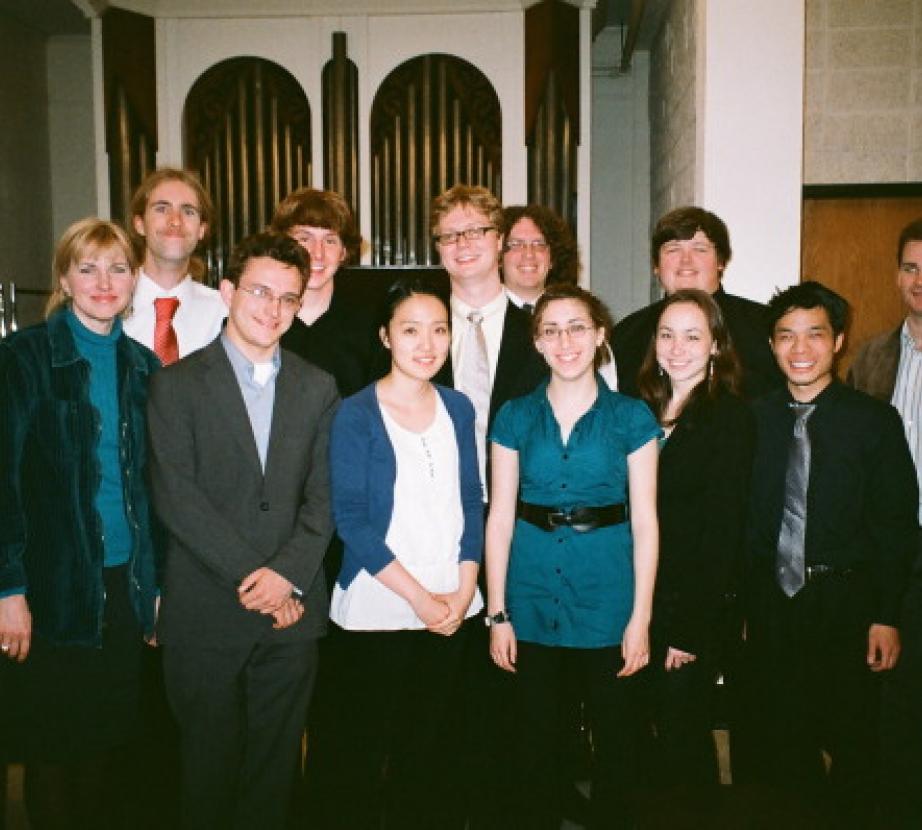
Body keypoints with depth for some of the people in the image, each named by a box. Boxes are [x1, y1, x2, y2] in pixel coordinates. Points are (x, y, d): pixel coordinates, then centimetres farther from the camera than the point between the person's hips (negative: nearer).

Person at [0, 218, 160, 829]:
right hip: (55, 589, -4)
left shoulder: (143, 366, 8)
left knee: (113, 744, 13)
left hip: (126, 585, 4)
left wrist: (159, 584, 9)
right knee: (54, 753, 9)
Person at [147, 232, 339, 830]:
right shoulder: (178, 384, -1)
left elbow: (324, 494, 4)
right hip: (206, 612, -2)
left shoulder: (318, 389, 8)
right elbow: (176, 496, -9)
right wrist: (249, 575, -14)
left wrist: (288, 571, -11)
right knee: (211, 763, 10)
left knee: (277, 764, 12)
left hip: (291, 609, 2)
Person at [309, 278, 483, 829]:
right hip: (377, 608, -4)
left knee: (430, 745, 14)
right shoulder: (356, 414, -7)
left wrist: (464, 588, -4)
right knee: (362, 749, 7)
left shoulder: (458, 408, 6)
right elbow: (351, 518, -11)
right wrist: (418, 596, -13)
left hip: (452, 607, 4)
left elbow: (471, 501, 8)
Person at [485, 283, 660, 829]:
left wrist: (641, 618, -5)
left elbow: (644, 521, -2)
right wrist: (497, 613, -1)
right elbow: (500, 517, 2)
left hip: (607, 595, -1)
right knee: (534, 736, 12)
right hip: (533, 595, 1)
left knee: (615, 735, 10)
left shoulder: (631, 418, -1)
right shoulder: (515, 418, 2)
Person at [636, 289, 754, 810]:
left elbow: (723, 529, -13)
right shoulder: (643, 410, 7)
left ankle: (698, 814, 30)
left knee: (683, 733, 7)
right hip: (636, 602, 5)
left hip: (695, 610, -5)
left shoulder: (732, 417, -10)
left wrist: (690, 628, -15)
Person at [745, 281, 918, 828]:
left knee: (852, 740, 10)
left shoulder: (874, 419, -4)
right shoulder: (757, 418, 2)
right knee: (783, 741, 14)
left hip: (846, 602, -2)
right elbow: (743, 517, 4)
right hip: (772, 600, 3)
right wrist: (738, 604, 2)